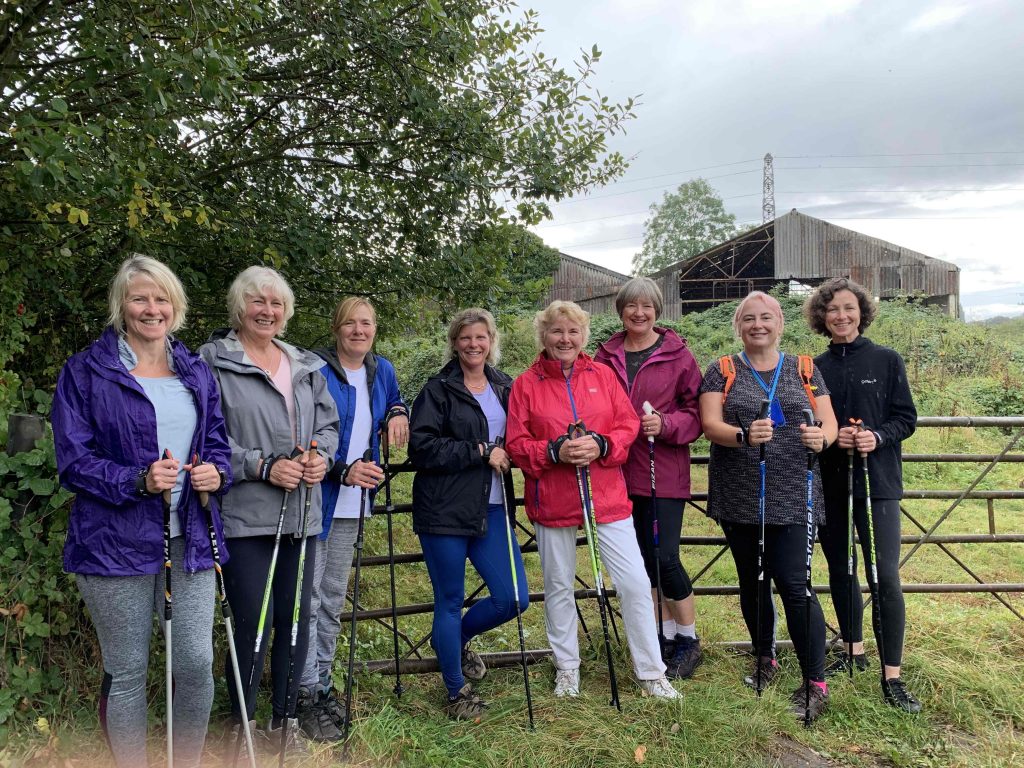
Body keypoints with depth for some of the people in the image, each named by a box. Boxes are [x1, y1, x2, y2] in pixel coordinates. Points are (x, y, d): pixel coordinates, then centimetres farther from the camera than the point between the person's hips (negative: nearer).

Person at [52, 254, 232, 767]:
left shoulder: (197, 373, 12)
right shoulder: (86, 371, -1)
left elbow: (217, 441, 16)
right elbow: (72, 459, -6)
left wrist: (216, 471, -6)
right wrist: (138, 481, -21)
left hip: (189, 540, 3)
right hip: (116, 543, -3)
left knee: (197, 664, 4)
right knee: (127, 673, 8)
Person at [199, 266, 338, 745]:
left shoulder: (306, 367, 15)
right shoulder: (214, 362, -3)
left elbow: (328, 422, 18)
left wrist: (323, 457, -2)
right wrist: (263, 467, -16)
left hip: (301, 514, 6)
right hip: (244, 516, -5)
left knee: (296, 617, 12)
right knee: (254, 623, -3)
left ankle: (284, 718, 30)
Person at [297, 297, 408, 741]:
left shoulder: (382, 371, 7)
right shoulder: (315, 370, -13)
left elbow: (395, 401, 27)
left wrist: (397, 413, 2)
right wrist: (343, 470, -26)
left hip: (351, 504, 6)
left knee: (334, 598, 16)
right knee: (308, 598, -4)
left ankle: (323, 683, 29)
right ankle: (307, 695, 8)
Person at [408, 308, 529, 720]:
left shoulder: (505, 388, 12)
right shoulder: (438, 389, -4)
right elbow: (422, 447, -15)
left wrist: (507, 455, 4)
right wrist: (480, 453, -15)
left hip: (491, 509, 5)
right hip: (444, 511, -5)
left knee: (513, 598, 4)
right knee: (450, 601, 5)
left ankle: (456, 638, 34)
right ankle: (456, 691, 26)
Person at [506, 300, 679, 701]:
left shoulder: (603, 374, 5)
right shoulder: (526, 384, 0)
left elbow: (629, 426, 2)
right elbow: (517, 445, -3)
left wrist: (600, 445, -16)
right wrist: (555, 451, -19)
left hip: (607, 497, 1)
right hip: (552, 501, -1)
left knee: (635, 584, 1)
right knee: (559, 587, 13)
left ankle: (650, 672, 20)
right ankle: (567, 668, 33)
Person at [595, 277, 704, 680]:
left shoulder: (677, 355, -2)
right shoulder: (605, 355, 6)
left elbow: (696, 411, -1)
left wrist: (666, 425, -18)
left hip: (665, 472, -3)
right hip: (621, 471, 4)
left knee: (665, 557, -6)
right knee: (642, 557, 11)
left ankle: (689, 640, 18)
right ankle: (665, 634, 30)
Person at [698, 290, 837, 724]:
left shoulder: (805, 370, 10)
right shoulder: (722, 372, 5)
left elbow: (829, 423, 5)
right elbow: (710, 424, -8)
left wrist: (821, 437, -19)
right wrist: (744, 435, -28)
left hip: (793, 497, -1)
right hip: (739, 498, 1)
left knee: (793, 584, -7)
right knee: (752, 582, 14)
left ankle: (815, 683, 6)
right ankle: (765, 658, 34)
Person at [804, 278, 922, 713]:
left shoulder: (886, 361, 1)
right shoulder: (815, 368, 6)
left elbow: (906, 419, 1)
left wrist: (878, 436, -18)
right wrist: (832, 435, -12)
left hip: (877, 481, -3)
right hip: (829, 484, 3)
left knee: (885, 576, -9)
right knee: (840, 571, 14)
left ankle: (892, 677, 0)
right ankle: (855, 651, 33)